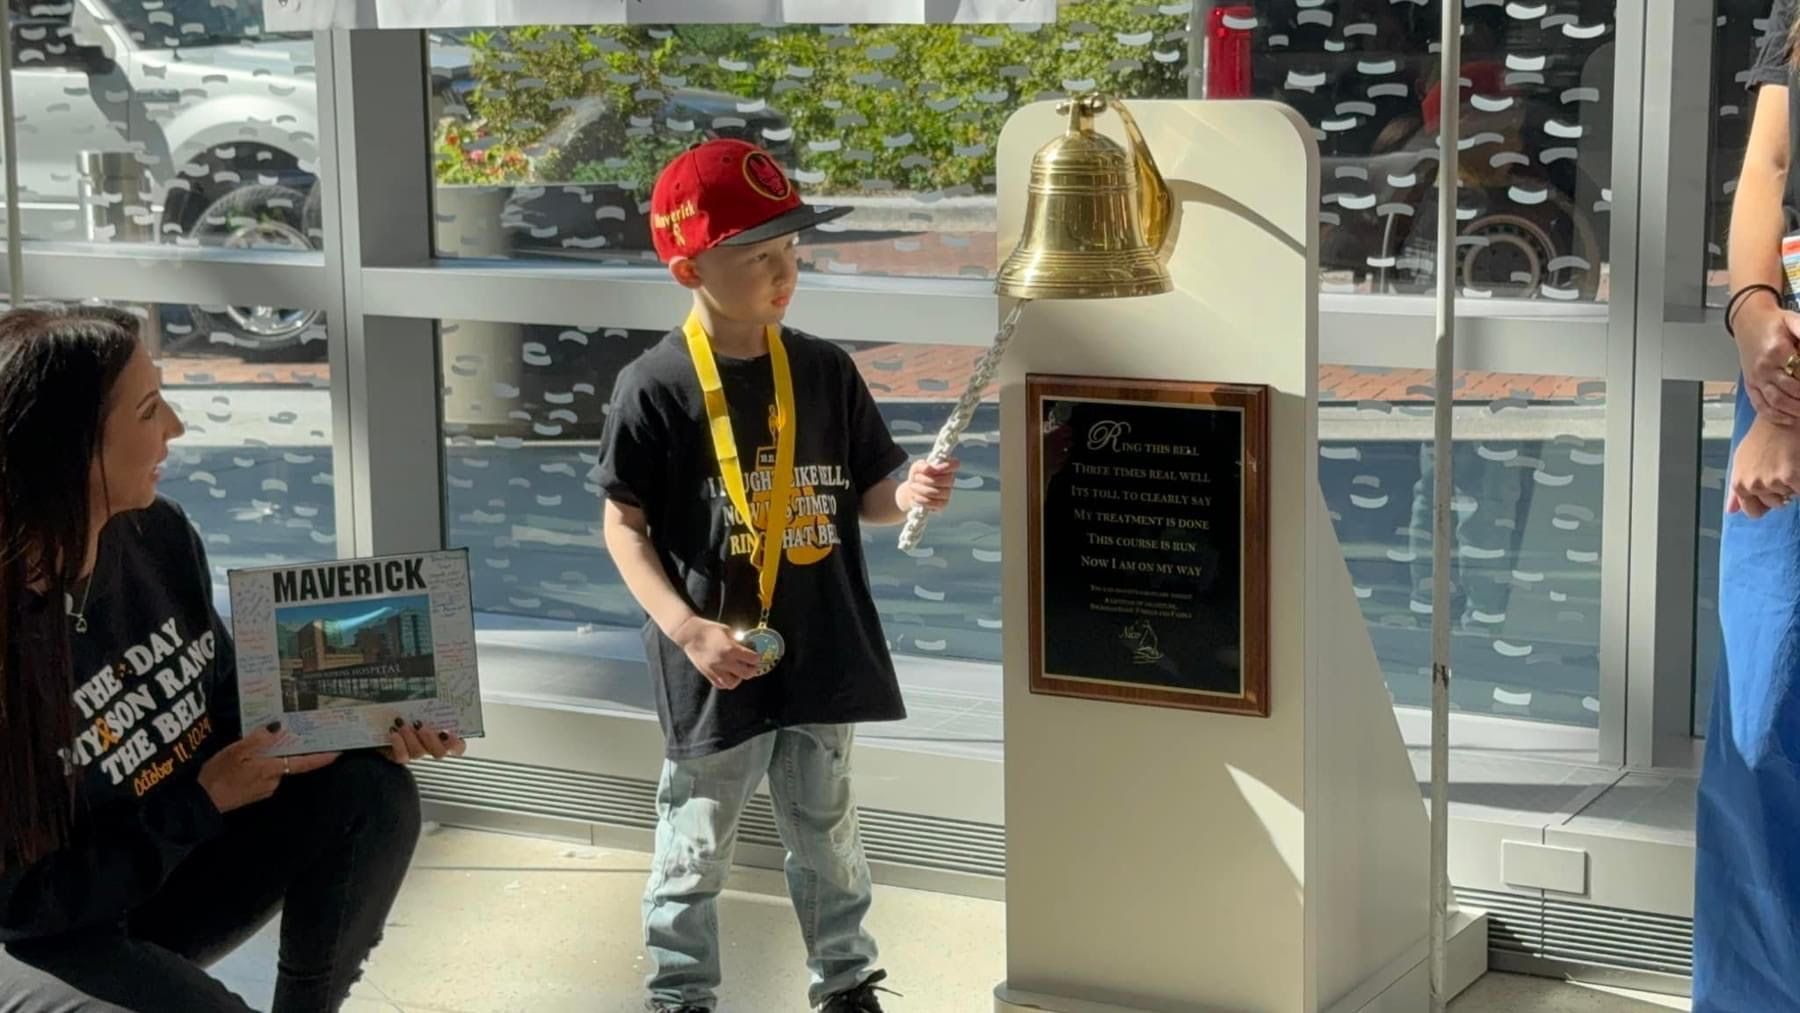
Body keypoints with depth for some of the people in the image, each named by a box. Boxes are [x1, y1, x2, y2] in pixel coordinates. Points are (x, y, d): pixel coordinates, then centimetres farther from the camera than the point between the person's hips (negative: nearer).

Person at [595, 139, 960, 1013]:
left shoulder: (825, 371, 0)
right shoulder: (655, 387, -13)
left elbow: (863, 496, 8)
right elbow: (624, 525, -9)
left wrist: (908, 494, -15)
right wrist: (685, 628, -20)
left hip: (819, 652, 4)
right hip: (715, 664, -4)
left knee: (827, 835, 19)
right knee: (696, 849, 10)